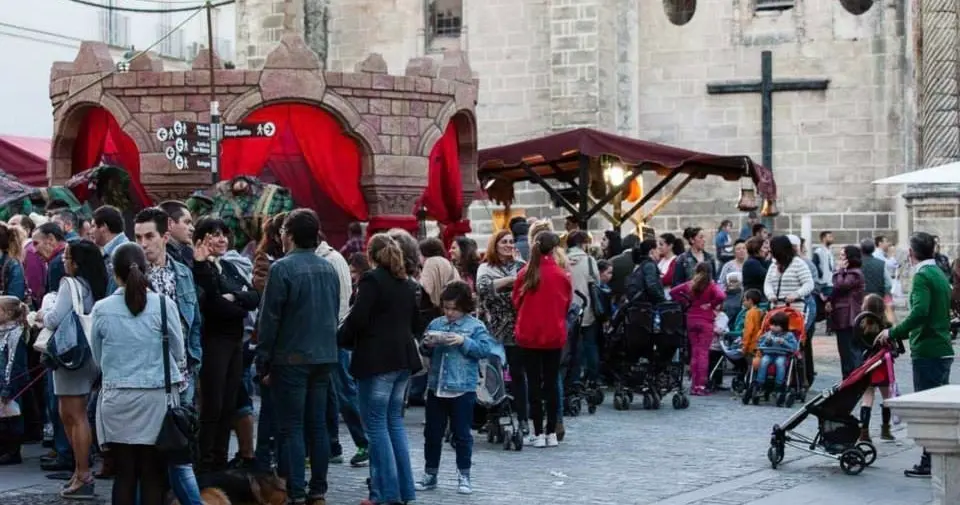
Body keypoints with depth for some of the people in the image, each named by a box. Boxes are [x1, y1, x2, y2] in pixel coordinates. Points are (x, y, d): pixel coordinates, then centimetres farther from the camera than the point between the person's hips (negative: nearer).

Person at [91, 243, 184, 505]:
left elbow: (98, 356, 8)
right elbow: (179, 353, 3)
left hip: (117, 400, 1)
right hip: (156, 397, -1)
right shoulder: (164, 305, -8)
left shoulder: (101, 309, -5)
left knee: (125, 473, 7)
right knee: (153, 474, 5)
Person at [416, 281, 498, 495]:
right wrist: (427, 345, -10)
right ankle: (430, 474, 21)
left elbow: (485, 349, -13)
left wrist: (464, 341, -21)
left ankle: (464, 476, 12)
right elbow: (424, 351, 12)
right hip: (436, 388, 4)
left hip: (462, 389, -4)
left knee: (462, 434, 3)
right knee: (432, 433, 11)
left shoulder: (475, 326, -3)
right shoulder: (436, 324, 8)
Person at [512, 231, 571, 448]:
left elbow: (516, 301, 4)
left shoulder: (525, 273, -8)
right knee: (552, 382, 9)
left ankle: (538, 433, 5)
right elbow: (567, 303, 3)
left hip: (529, 334, 0)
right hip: (554, 335, 0)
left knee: (534, 383, 6)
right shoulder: (561, 275, -10)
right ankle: (551, 433, 10)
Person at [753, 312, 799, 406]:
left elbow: (794, 347, -1)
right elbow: (759, 346, 15)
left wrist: (784, 342, -11)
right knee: (764, 360, -32)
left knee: (780, 362, -37)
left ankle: (780, 385, -34)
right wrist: (766, 341, -2)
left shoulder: (789, 335, 10)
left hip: (782, 355, -2)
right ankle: (759, 383, -34)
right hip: (768, 354, 2)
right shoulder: (768, 334, 18)